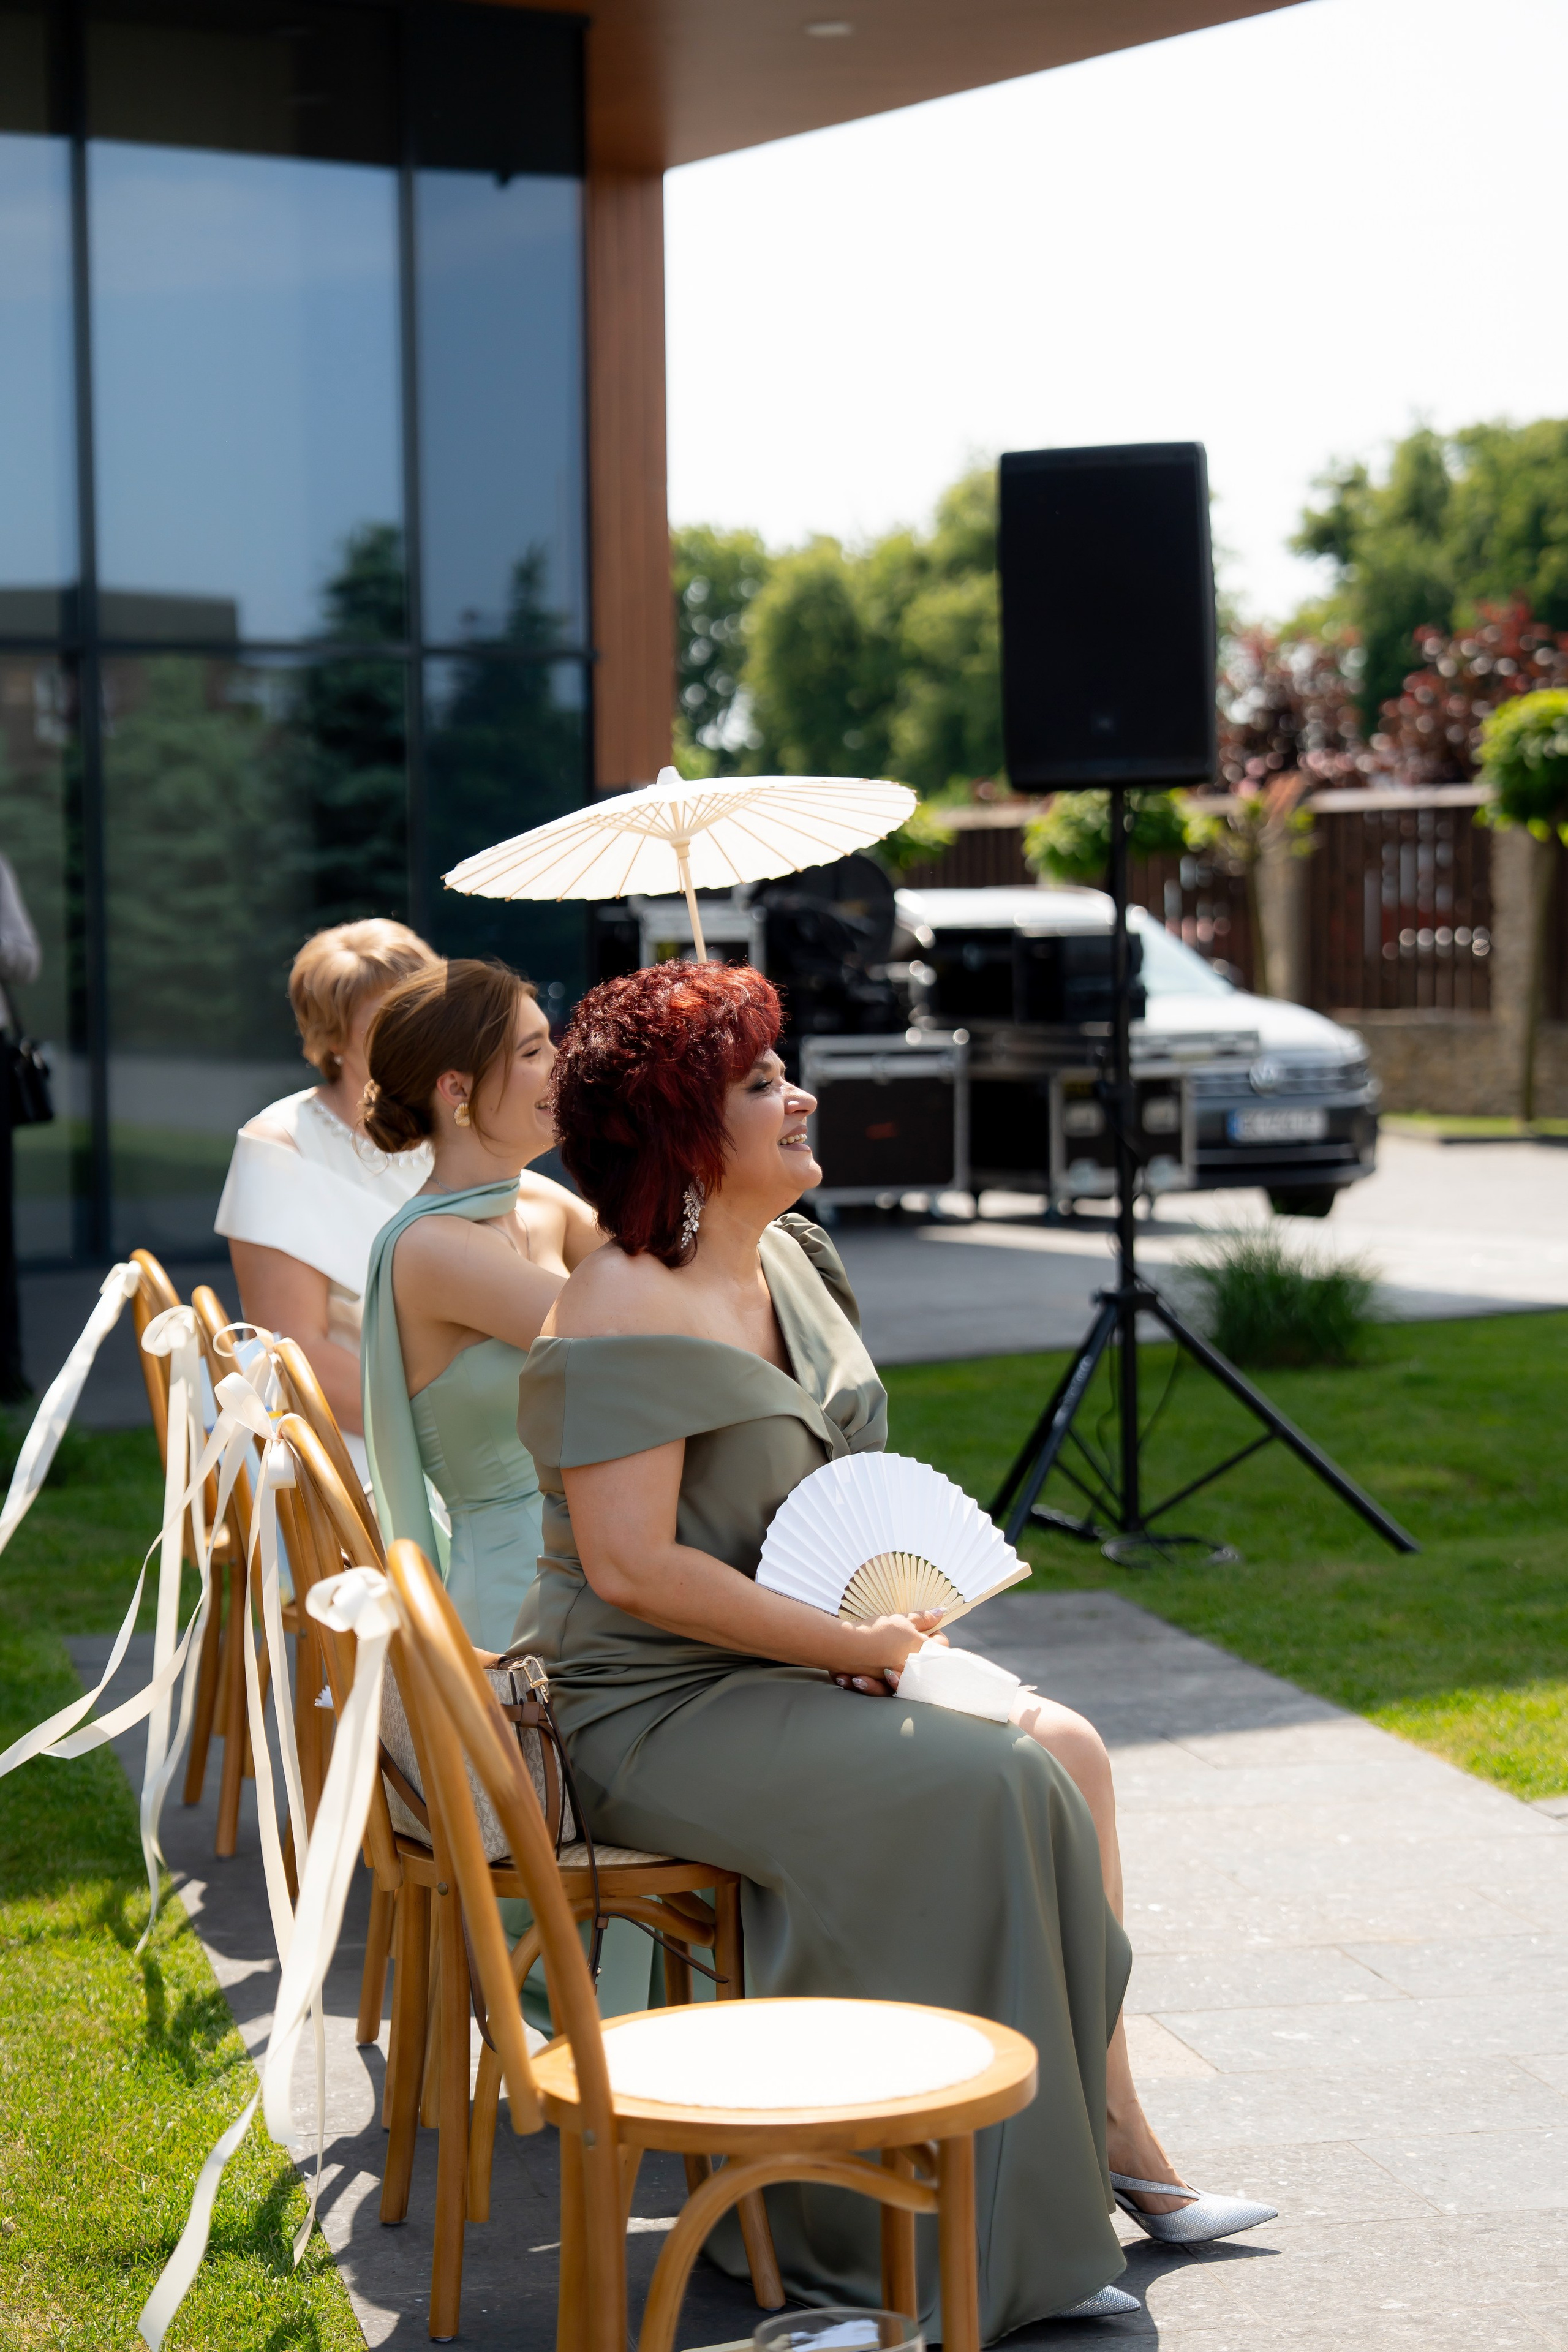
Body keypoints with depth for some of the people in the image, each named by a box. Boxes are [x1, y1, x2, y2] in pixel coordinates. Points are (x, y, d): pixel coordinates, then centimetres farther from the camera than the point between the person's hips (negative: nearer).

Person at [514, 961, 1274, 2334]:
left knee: (1062, 1743, -7)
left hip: (798, 1668, 9)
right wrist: (851, 1646, -19)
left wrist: (888, 1607, 2)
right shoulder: (624, 1317, -18)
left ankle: (1109, 2123, -1)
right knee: (988, 1786, -22)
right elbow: (631, 1566, -25)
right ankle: (1006, 2234, -12)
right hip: (657, 1715, -9)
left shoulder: (789, 1260, 11)